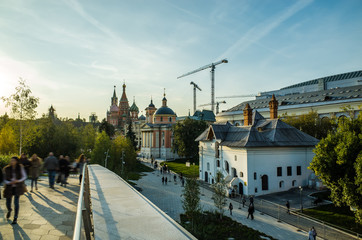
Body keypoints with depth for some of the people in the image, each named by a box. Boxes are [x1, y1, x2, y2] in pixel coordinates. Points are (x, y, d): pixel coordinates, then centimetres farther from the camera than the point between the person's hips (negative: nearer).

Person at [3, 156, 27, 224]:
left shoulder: (20, 167, -7)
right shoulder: (6, 169, -5)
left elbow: (24, 176, -2)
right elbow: (5, 179, 0)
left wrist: (18, 181, -18)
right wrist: (10, 182, -20)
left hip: (18, 187, -2)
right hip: (9, 187, 2)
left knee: (16, 202, -9)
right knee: (8, 202, 10)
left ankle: (15, 218, 3)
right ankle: (9, 210, 48)